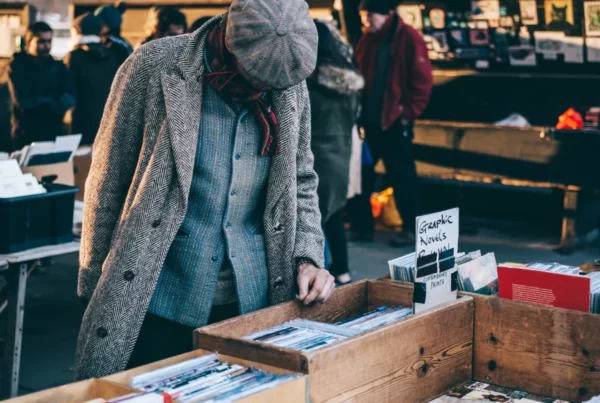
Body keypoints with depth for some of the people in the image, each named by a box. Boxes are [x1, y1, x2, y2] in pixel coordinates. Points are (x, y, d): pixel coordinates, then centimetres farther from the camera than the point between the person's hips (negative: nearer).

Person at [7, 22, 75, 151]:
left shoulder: (58, 67, 10)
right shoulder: (17, 66, -2)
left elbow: (69, 98, -3)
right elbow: (23, 101, -12)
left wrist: (38, 103, -18)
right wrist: (54, 104, -5)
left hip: (55, 134, 3)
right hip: (26, 136, -3)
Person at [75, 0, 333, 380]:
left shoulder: (291, 86, 0)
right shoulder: (156, 66, -11)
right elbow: (108, 181, -4)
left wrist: (307, 258, -2)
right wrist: (97, 287, -1)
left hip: (253, 302, 3)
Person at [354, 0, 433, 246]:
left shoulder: (408, 38, -7)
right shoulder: (367, 39, 12)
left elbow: (422, 80, -10)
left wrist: (409, 112, -12)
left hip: (395, 120, -6)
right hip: (368, 119, 6)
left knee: (402, 176, 1)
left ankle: (411, 228, 12)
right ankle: (363, 225, 18)